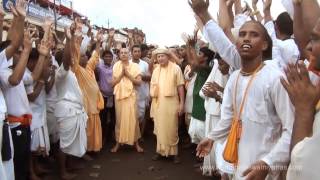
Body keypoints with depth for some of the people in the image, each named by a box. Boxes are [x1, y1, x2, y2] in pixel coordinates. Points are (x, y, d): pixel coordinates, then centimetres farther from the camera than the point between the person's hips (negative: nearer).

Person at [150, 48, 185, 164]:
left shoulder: (175, 68, -5)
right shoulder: (156, 70, 11)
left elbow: (180, 87, -6)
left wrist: (182, 103, -9)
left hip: (171, 103, -4)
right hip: (158, 103, 5)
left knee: (171, 129, 2)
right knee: (159, 128, 11)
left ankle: (174, 152, 15)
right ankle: (160, 150, 23)